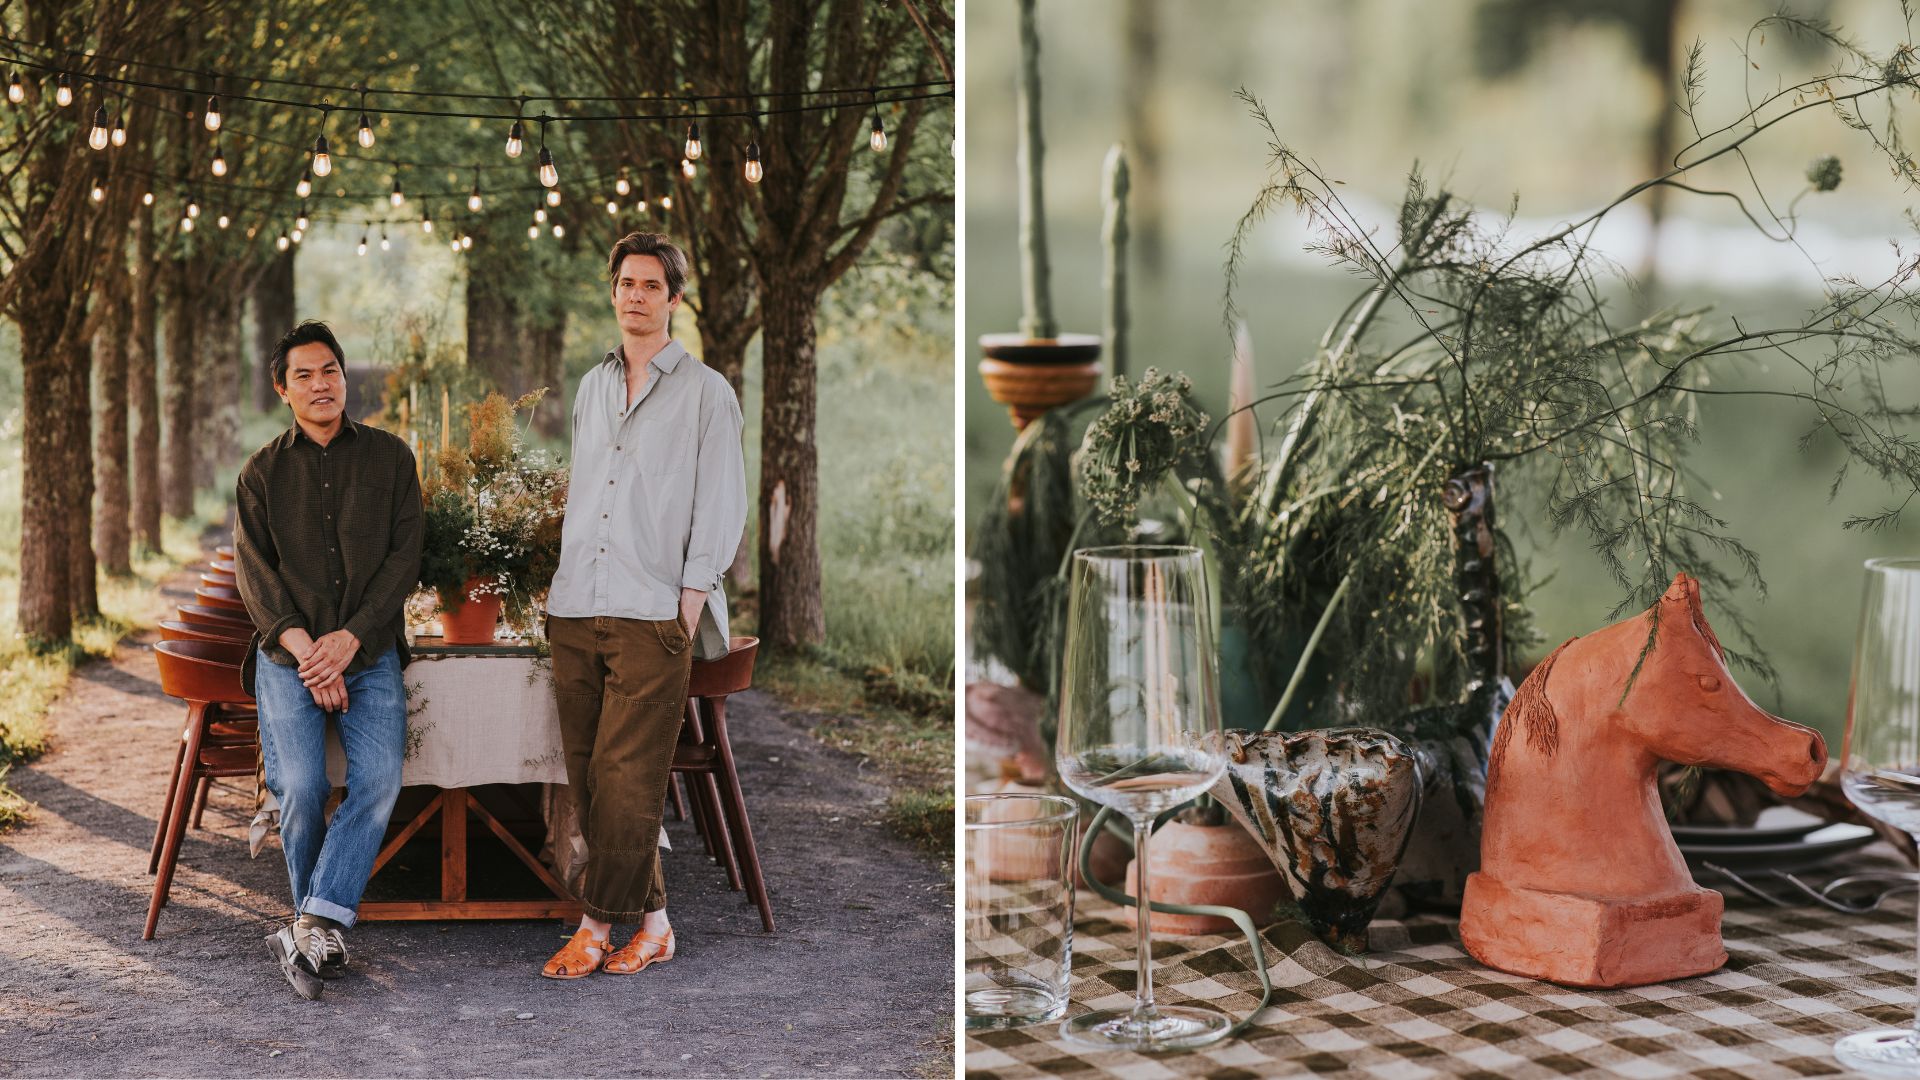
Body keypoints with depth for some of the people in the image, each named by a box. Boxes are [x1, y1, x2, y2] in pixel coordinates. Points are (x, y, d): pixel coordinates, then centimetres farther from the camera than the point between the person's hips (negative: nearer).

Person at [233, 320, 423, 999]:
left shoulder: (389, 458, 10)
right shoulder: (263, 472, 12)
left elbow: (405, 556, 1)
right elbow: (255, 573, 2)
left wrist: (350, 638, -12)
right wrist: (303, 646, -14)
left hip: (370, 651, 0)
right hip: (288, 651, 0)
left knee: (379, 777, -23)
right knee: (301, 788, -18)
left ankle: (311, 925, -24)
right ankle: (323, 932, -2)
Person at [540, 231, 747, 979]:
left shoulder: (706, 392, 3)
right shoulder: (591, 386, 19)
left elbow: (719, 508, -1)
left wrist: (687, 608, -9)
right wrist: (562, 585, 15)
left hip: (652, 615, -5)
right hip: (575, 610, 5)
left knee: (626, 777, -8)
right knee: (588, 773, 3)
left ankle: (598, 926, -1)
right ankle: (650, 923, 9)